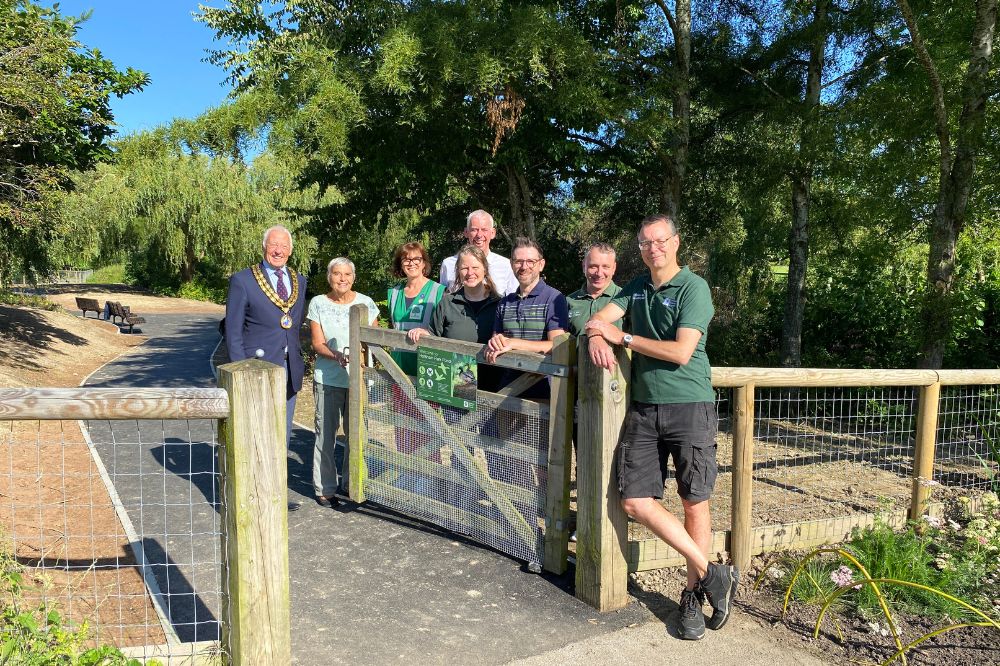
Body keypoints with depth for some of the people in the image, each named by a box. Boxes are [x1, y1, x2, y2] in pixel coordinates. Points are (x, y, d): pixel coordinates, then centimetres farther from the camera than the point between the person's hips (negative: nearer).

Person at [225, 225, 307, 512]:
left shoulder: (299, 281, 10)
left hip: (289, 370, 6)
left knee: (282, 437, 14)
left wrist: (298, 363, 9)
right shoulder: (243, 280, -5)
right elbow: (233, 332, -6)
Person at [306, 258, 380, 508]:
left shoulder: (365, 303, 4)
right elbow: (317, 343, -2)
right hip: (328, 378, -1)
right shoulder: (318, 304, 2)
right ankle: (325, 488, 13)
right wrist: (336, 356, -22)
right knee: (326, 432, 2)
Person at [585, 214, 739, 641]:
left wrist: (623, 337, -9)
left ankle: (693, 595, 21)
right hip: (643, 407, 6)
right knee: (635, 502, -3)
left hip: (689, 406, -5)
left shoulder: (693, 288, -5)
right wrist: (597, 337, -15)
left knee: (694, 502, 3)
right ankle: (711, 573, 10)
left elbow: (681, 352, -14)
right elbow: (599, 318, 9)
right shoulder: (637, 287, 16)